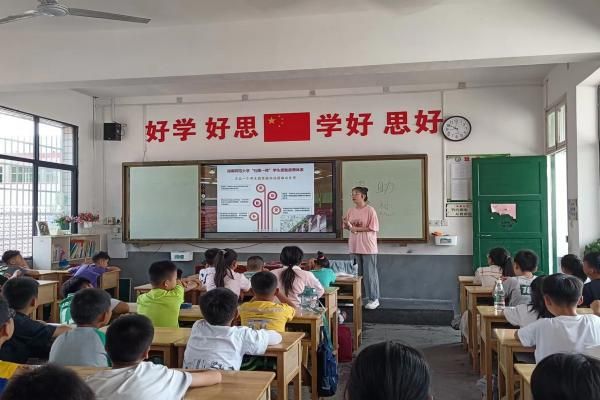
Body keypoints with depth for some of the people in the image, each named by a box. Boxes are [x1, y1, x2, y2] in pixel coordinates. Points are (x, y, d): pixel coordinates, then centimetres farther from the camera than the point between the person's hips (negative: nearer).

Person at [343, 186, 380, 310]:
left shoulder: (370, 210, -8)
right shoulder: (351, 211, 9)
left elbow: (373, 228, -13)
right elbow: (346, 226, 16)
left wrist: (356, 229, -15)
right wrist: (347, 225, -7)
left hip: (368, 247, -6)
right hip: (355, 247, 6)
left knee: (370, 273, -1)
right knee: (357, 273, 10)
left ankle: (374, 299, 8)